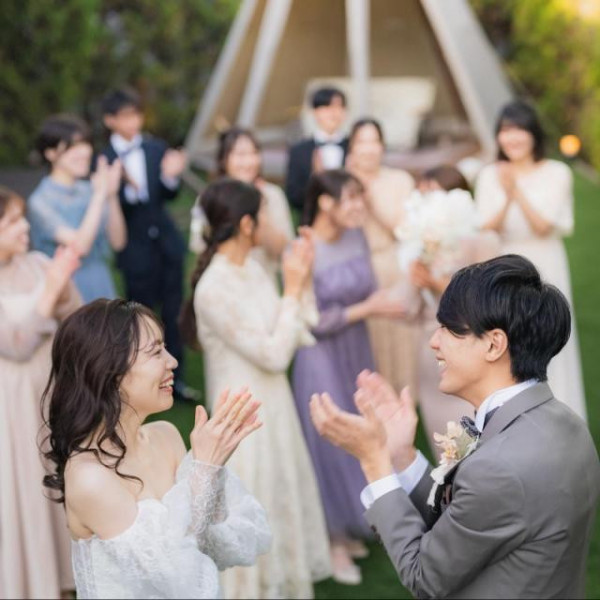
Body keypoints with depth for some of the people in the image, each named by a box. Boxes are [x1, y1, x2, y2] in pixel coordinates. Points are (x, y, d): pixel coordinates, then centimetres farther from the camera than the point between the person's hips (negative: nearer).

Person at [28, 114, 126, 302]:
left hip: (103, 286, 5)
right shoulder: (41, 201, -12)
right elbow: (78, 246, -22)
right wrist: (99, 196, -19)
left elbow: (118, 242, 1)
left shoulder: (89, 190, 2)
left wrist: (112, 196, -10)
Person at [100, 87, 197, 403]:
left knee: (173, 312, 10)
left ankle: (175, 378, 21)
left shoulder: (157, 149, -1)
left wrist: (171, 177, -20)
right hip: (135, 249, -3)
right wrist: (129, 189, -33)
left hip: (167, 242, 3)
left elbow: (169, 195, 0)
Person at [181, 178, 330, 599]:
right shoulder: (214, 289, -25)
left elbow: (291, 337, 4)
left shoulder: (252, 267, 1)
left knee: (277, 503, 22)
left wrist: (301, 286, -6)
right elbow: (274, 355, -22)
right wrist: (292, 289, -18)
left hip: (272, 406, 9)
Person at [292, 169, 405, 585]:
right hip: (322, 360, -7)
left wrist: (386, 301, -17)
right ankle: (333, 541, 21)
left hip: (358, 352, 7)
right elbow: (309, 322, -20)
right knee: (331, 445, 4)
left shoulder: (356, 236, -2)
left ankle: (348, 529, 34)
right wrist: (367, 309, -19)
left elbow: (369, 291, 5)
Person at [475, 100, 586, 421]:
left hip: (544, 271, -2)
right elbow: (485, 230, -6)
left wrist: (517, 191, -24)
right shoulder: (489, 175, 1)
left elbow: (543, 226, -12)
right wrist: (506, 199, -24)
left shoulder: (557, 174, -5)